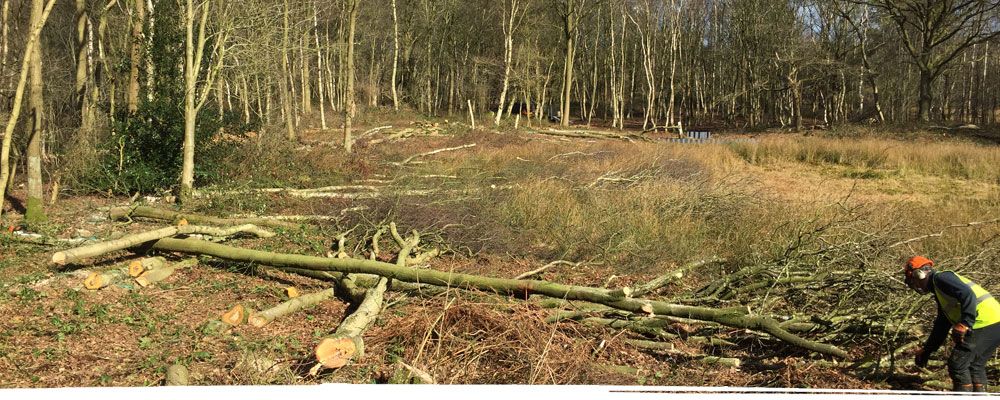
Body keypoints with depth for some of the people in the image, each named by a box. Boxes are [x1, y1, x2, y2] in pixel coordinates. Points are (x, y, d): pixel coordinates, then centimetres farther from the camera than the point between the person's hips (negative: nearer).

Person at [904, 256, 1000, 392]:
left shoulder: (941, 278, -5)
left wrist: (964, 324, -28)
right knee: (975, 365, 20)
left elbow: (968, 295, -23)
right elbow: (941, 325, 33)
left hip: (984, 325, -10)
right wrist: (926, 350, 34)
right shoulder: (940, 292, 26)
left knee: (957, 365, -3)